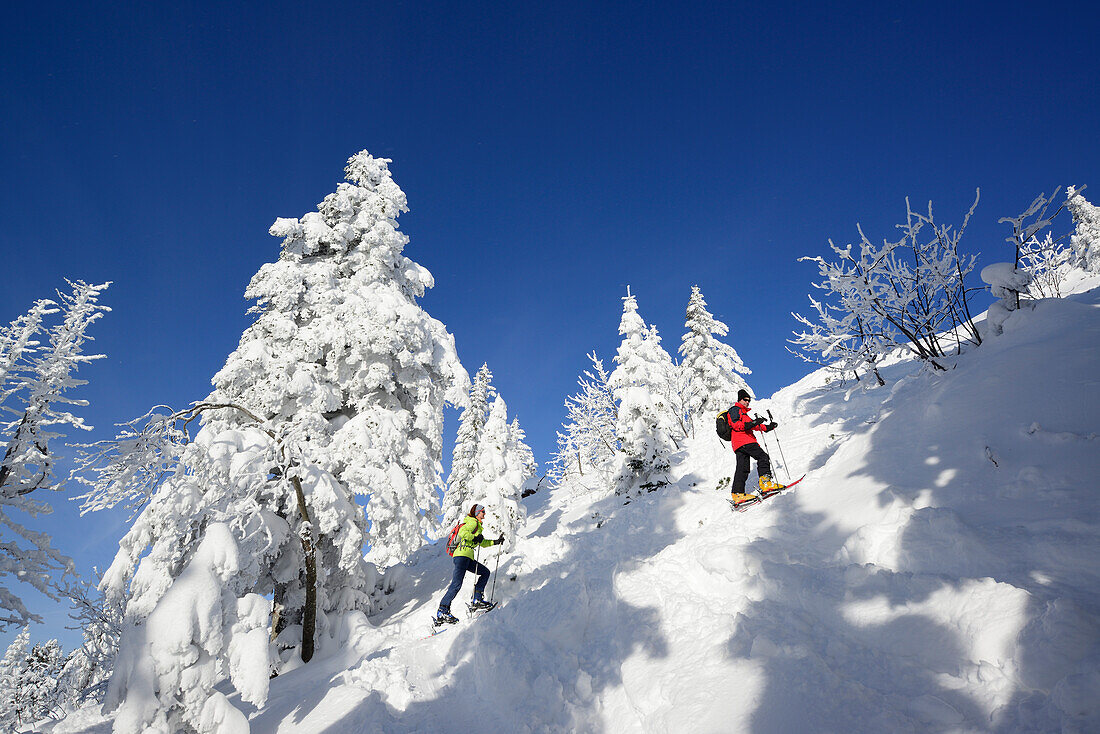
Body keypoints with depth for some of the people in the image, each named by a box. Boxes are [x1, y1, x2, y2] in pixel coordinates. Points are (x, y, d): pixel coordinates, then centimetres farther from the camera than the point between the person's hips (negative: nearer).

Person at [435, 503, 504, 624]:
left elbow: (483, 543, 37)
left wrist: (496, 542, 31)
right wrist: (475, 537, -19)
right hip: (462, 554, -10)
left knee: (485, 572, 11)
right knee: (457, 584, -17)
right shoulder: (473, 522, -2)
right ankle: (442, 612, -18)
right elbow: (462, 532, -20)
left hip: (468, 558, 10)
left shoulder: (477, 525, 27)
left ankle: (477, 600, 6)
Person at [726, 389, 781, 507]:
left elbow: (754, 425, 33)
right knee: (763, 457, -17)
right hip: (743, 441, -10)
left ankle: (737, 494, -2)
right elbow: (736, 424, -14)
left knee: (742, 469, 3)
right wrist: (752, 423, -24)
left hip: (739, 445, 10)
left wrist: (769, 427, 24)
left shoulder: (743, 413, 34)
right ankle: (766, 483, -28)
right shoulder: (735, 410, 2)